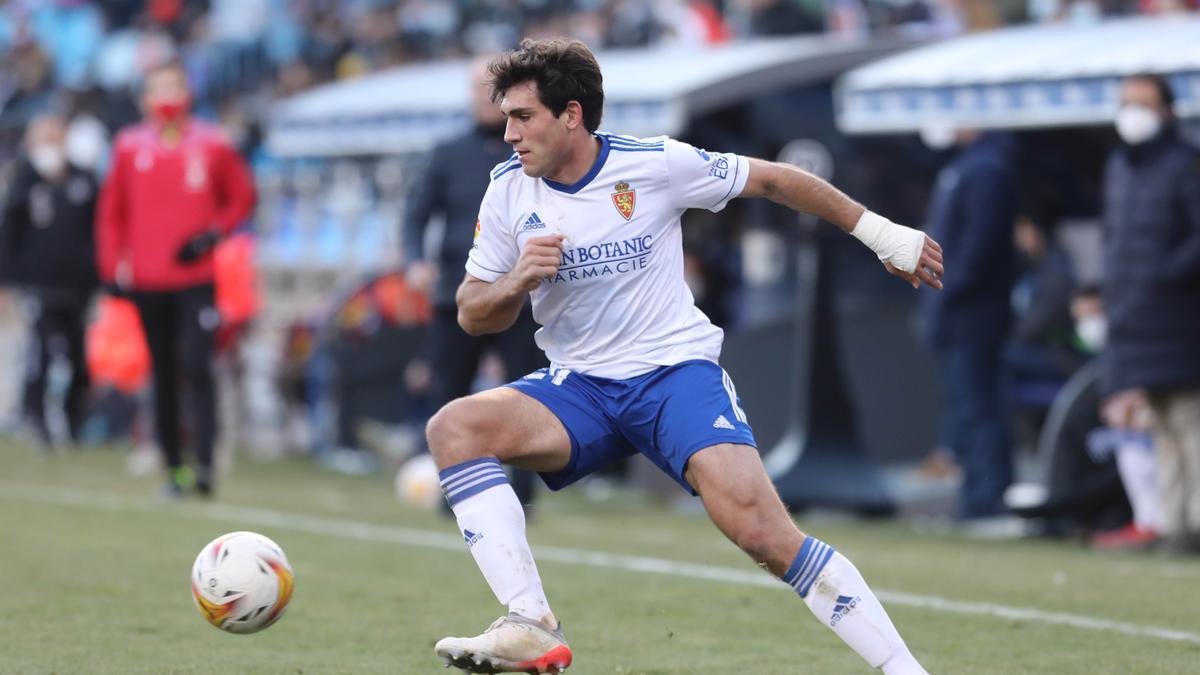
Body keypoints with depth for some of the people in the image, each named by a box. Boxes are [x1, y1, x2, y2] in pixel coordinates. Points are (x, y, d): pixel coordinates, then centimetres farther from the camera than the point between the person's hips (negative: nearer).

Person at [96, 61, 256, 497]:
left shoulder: (211, 147, 1)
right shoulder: (129, 148, 6)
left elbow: (242, 197, 9)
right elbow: (112, 212, 11)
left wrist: (213, 233, -6)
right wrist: (112, 268, 4)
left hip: (197, 279, -2)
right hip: (146, 282, 2)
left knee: (197, 367, -15)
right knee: (164, 376, 8)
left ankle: (205, 463, -19)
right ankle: (172, 468, 13)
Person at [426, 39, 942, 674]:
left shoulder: (655, 164, -10)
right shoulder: (508, 191, -1)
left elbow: (772, 180, 3)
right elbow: (471, 315, 5)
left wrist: (880, 232, 6)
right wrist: (517, 282, -17)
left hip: (676, 370, -4)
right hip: (578, 388, 4)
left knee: (761, 530, -24)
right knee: (452, 426, -23)